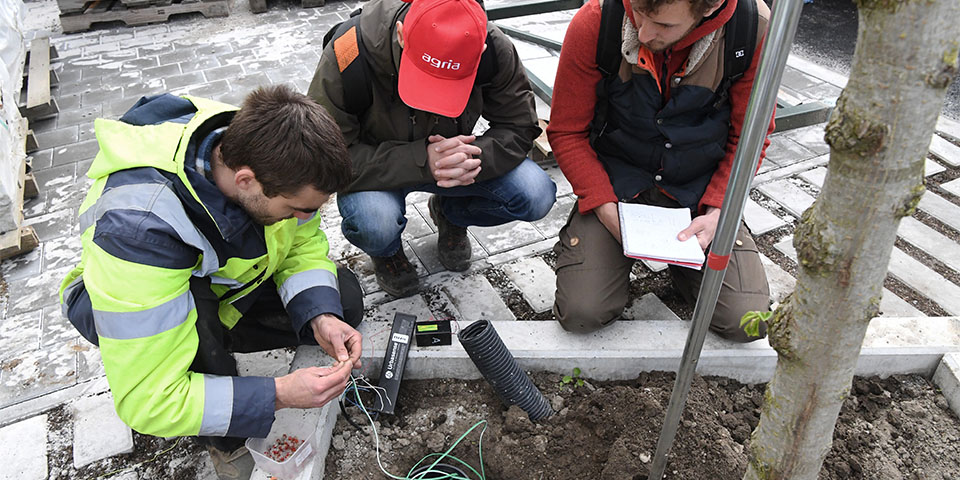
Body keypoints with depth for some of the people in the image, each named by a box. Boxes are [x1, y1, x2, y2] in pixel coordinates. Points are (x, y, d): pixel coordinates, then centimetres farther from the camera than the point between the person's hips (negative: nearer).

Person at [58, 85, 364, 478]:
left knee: (342, 299, -9)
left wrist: (320, 317, -26)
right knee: (196, 317, -39)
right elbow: (146, 400, -39)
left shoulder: (262, 153, -27)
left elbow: (303, 245, -9)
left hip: (224, 275, 5)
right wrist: (279, 394, -42)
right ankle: (224, 441, -9)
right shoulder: (139, 227, -44)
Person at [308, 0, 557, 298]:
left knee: (536, 196, -19)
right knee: (374, 226, -35)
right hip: (380, 168, -2)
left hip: (447, 154, 3)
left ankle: (450, 213, 14)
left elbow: (519, 128, -10)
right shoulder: (348, 57, -31)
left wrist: (472, 157, -33)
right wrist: (420, 161, -38)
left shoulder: (495, 50, -23)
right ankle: (386, 250, 7)